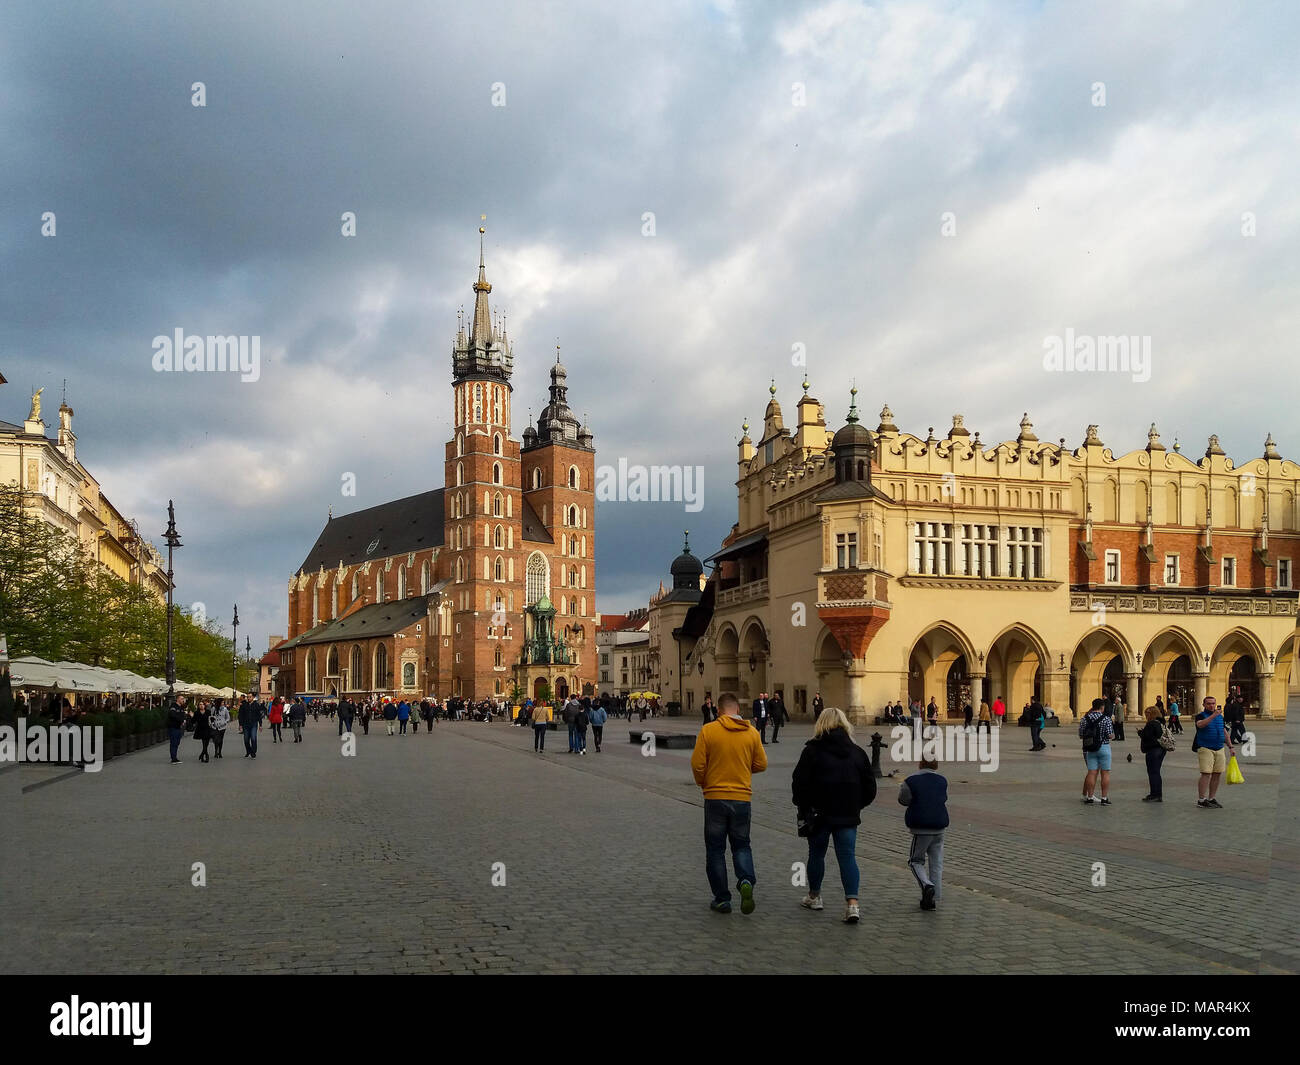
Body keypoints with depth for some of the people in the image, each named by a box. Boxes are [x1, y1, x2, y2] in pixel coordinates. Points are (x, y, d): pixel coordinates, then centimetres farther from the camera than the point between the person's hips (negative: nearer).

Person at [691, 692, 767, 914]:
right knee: (741, 845, 16)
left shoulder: (708, 730, -8)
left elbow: (697, 764, -9)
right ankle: (746, 881, -10)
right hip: (742, 798, 2)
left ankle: (722, 899, 11)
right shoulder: (752, 732, -1)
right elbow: (761, 764, 4)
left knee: (715, 849, 10)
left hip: (715, 797, -2)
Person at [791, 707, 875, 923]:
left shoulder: (812, 751, -8)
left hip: (818, 814, -2)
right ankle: (852, 903, -11)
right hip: (848, 816, 2)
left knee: (816, 854, 14)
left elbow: (799, 783, -11)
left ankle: (814, 897, 29)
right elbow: (870, 787, 7)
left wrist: (803, 807, 4)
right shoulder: (857, 752, 4)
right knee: (847, 856, 2)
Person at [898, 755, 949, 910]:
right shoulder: (942, 780, 5)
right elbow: (943, 800, 16)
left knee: (915, 861, 10)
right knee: (936, 864, 11)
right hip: (939, 827, 4)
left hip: (921, 829, -4)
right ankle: (933, 899, 9)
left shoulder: (911, 781, -9)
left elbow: (903, 800, 1)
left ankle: (927, 885, -15)